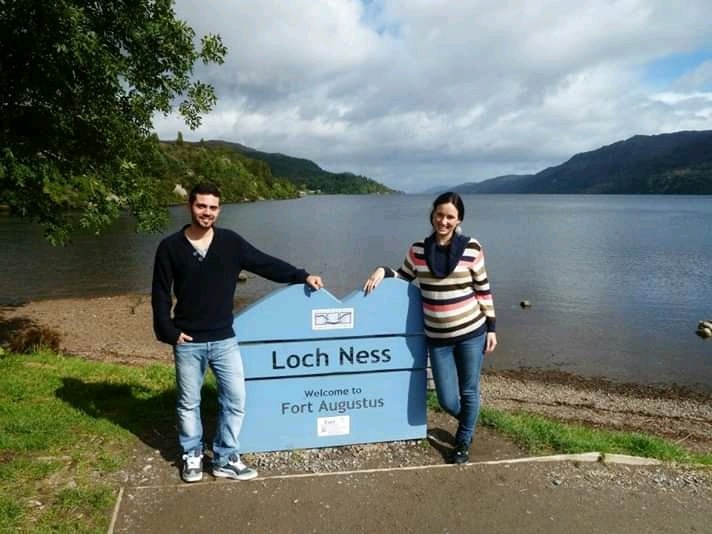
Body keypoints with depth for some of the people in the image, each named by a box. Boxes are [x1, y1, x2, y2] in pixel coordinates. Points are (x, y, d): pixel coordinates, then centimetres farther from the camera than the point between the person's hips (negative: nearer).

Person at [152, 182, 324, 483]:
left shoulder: (230, 242, -2)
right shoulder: (170, 247, -5)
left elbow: (266, 264, 2)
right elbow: (160, 295, -1)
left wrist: (302, 276, -3)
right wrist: (168, 331, -8)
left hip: (224, 339, 2)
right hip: (188, 343, -1)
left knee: (235, 399, 3)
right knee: (189, 403, 12)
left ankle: (225, 459, 20)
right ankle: (192, 456, 32)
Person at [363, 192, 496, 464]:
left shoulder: (472, 248, -7)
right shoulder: (418, 250, -1)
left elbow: (483, 290, 0)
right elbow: (404, 277, 14)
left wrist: (491, 328, 1)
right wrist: (383, 271, -5)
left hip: (471, 332, -2)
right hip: (437, 337, 2)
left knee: (469, 392, 12)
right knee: (447, 400, 6)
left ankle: (464, 441, 37)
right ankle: (468, 423, 41)